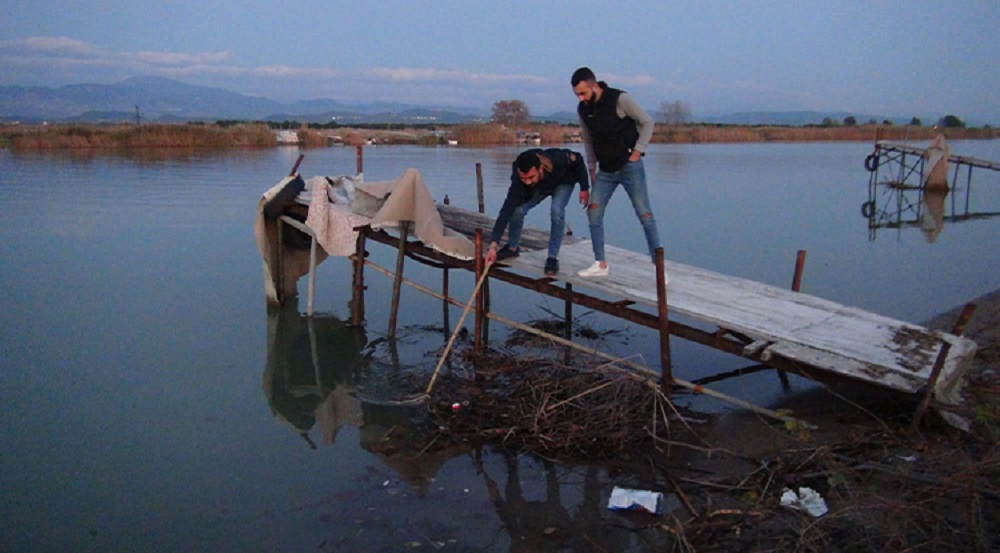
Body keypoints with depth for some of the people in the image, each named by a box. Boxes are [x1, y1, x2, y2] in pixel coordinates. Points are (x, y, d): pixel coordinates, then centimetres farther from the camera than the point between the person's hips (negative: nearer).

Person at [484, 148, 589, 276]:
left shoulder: (558, 159, -43)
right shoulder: (519, 182, -38)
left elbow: (578, 160, -21)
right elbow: (506, 211, -40)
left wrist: (584, 188, -16)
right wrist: (493, 245, -44)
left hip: (563, 182, -1)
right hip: (539, 187, 2)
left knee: (557, 210, -28)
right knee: (517, 210, -18)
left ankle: (553, 257, -14)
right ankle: (512, 247, 10)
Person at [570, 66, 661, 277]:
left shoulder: (620, 99, -15)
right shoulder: (582, 109, 1)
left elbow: (647, 122, -7)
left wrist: (637, 151, -12)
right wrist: (591, 167, 9)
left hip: (629, 166, -5)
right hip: (605, 171, 6)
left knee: (644, 214, -5)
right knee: (593, 213, -1)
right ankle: (600, 264, 10)